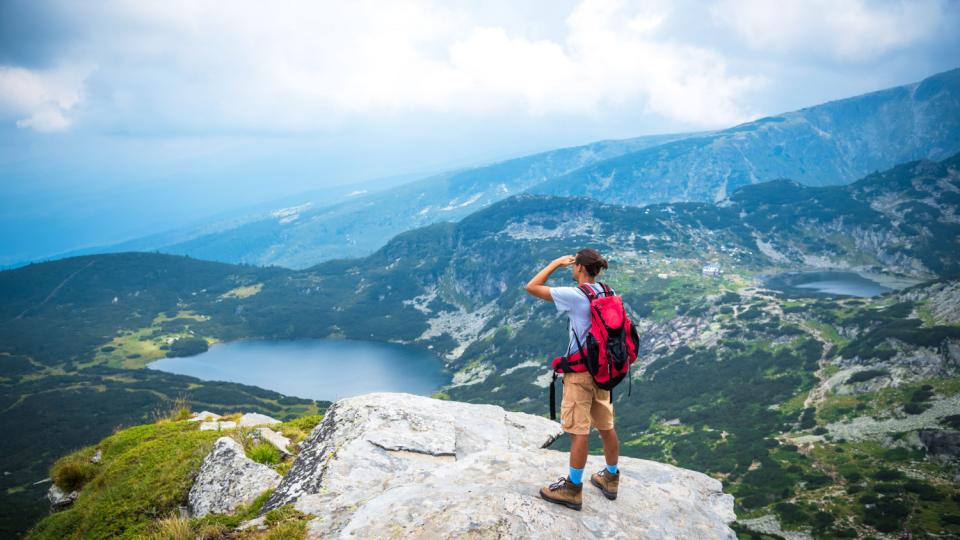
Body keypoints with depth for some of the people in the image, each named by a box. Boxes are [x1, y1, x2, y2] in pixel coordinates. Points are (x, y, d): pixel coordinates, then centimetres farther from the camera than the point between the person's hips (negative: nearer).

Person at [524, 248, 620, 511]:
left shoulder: (574, 296, -17)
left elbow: (532, 287, -13)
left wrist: (556, 263, -4)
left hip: (580, 372, -7)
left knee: (578, 431, 0)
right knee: (606, 427, 17)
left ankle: (573, 489, 9)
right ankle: (611, 479, 31)